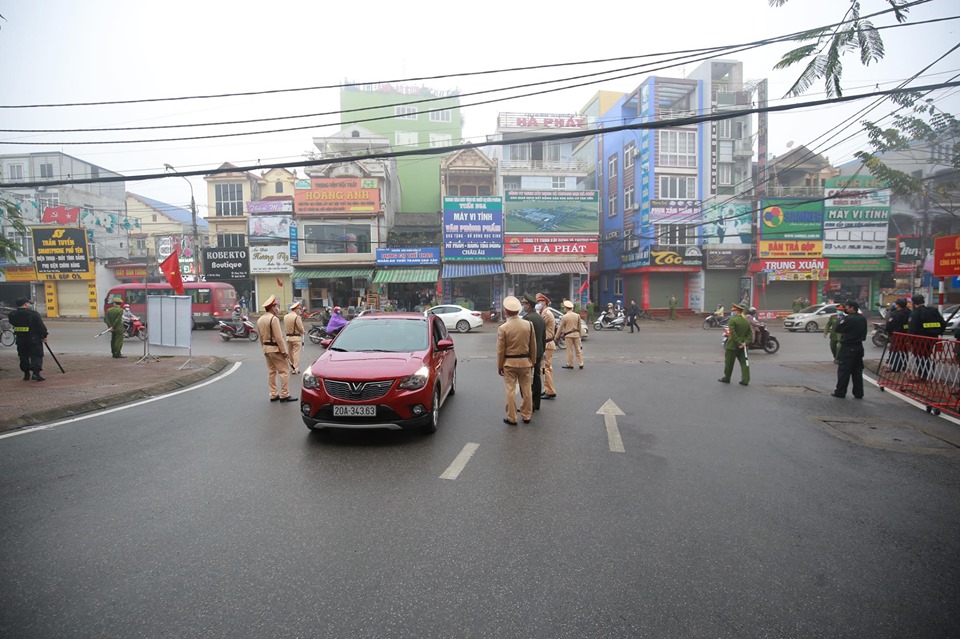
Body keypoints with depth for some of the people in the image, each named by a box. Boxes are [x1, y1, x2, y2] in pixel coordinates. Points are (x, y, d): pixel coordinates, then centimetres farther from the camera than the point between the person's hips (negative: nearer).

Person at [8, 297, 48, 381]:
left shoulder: (12, 314, 2)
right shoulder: (33, 314, -13)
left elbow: (12, 323, 16)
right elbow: (41, 326, -12)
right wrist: (44, 336, -3)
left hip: (20, 340, 5)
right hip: (34, 339, -5)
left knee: (24, 357, 14)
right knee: (36, 356, 0)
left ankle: (26, 374, 17)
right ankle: (36, 373, -10)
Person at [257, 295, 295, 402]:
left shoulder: (260, 320, 10)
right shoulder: (274, 318, -17)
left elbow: (261, 337, 13)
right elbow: (278, 337, -20)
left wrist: (264, 348, 19)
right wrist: (284, 351, -16)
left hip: (266, 348, 9)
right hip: (276, 349, -9)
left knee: (271, 371, 13)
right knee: (284, 371, -4)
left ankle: (273, 394, 17)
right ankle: (284, 395, -4)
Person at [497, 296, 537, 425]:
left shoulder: (503, 328, -12)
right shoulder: (528, 325, -3)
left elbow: (500, 350, -7)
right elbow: (533, 347, 5)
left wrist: (499, 366, 4)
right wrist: (532, 362, 17)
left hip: (509, 363, -3)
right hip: (525, 361, 3)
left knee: (510, 391, 5)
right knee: (527, 390, 13)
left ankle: (512, 418, 11)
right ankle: (526, 416, 22)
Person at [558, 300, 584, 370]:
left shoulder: (564, 317, -10)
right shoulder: (577, 315, 3)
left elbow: (560, 328, -5)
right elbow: (579, 326, 12)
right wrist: (579, 334, 24)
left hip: (568, 335, -4)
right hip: (576, 334, 4)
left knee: (570, 350, 4)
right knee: (578, 349, 10)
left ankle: (570, 364, 12)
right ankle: (581, 364, 12)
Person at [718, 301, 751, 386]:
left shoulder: (732, 320, -13)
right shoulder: (746, 321, 8)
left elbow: (733, 334, -21)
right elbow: (749, 334, 6)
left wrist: (739, 343, -17)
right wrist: (745, 342, -4)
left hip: (732, 345, -6)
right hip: (742, 347, 6)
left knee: (729, 363, 7)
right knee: (744, 363, 6)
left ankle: (726, 378, 19)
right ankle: (745, 380, 2)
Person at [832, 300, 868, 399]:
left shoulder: (848, 319, -17)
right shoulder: (862, 318, 7)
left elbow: (838, 329, -11)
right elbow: (863, 332, 17)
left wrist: (841, 319, 0)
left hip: (848, 348, -7)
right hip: (859, 346, 7)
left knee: (844, 370, -1)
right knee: (857, 370, 12)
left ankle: (840, 392, 3)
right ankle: (858, 393, 14)